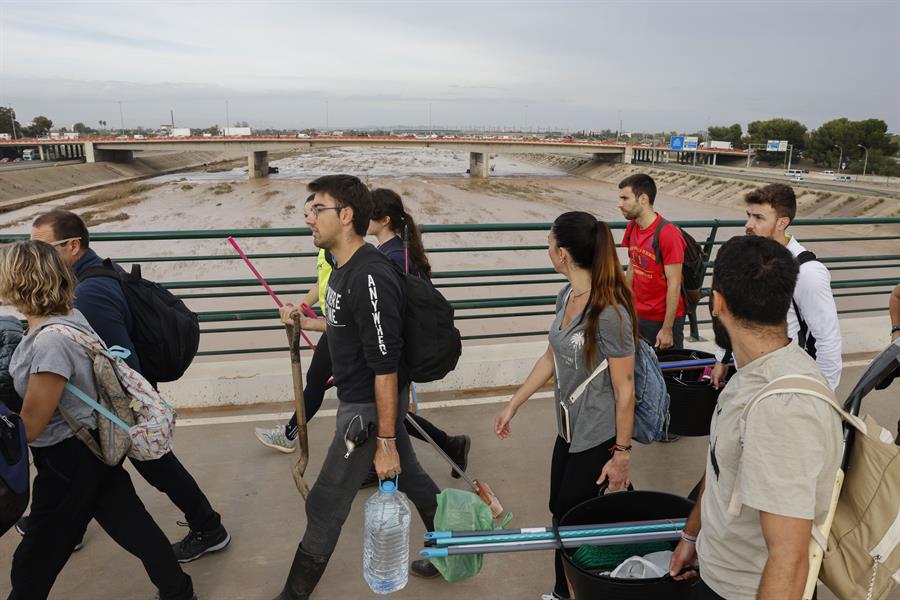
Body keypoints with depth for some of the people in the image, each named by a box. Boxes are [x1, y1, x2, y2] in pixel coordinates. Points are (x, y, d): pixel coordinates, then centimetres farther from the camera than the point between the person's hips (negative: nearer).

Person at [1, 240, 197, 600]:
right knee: (133, 525, 20)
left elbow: (29, 427, -21)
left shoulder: (50, 341, -29)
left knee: (35, 561, 12)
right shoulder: (70, 317, -2)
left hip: (67, 461, -9)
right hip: (93, 447, 9)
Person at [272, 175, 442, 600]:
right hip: (362, 399, 10)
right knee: (409, 476, 22)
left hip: (368, 408, -9)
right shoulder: (343, 267, 3)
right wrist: (304, 321, 22)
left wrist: (385, 443, -22)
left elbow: (385, 368, -26)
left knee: (325, 505, 5)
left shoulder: (370, 278, -27)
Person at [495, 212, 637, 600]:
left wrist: (621, 454, -12)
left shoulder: (610, 313, -25)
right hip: (569, 428, 8)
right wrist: (513, 405, 14)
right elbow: (552, 357, 11)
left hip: (598, 438, -8)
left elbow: (624, 389, -18)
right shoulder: (565, 297, -1)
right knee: (560, 510, 18)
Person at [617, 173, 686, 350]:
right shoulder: (632, 227, 1)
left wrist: (667, 328, -17)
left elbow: (674, 285, -19)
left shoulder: (668, 234, -20)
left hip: (663, 319, -6)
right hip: (637, 315, 6)